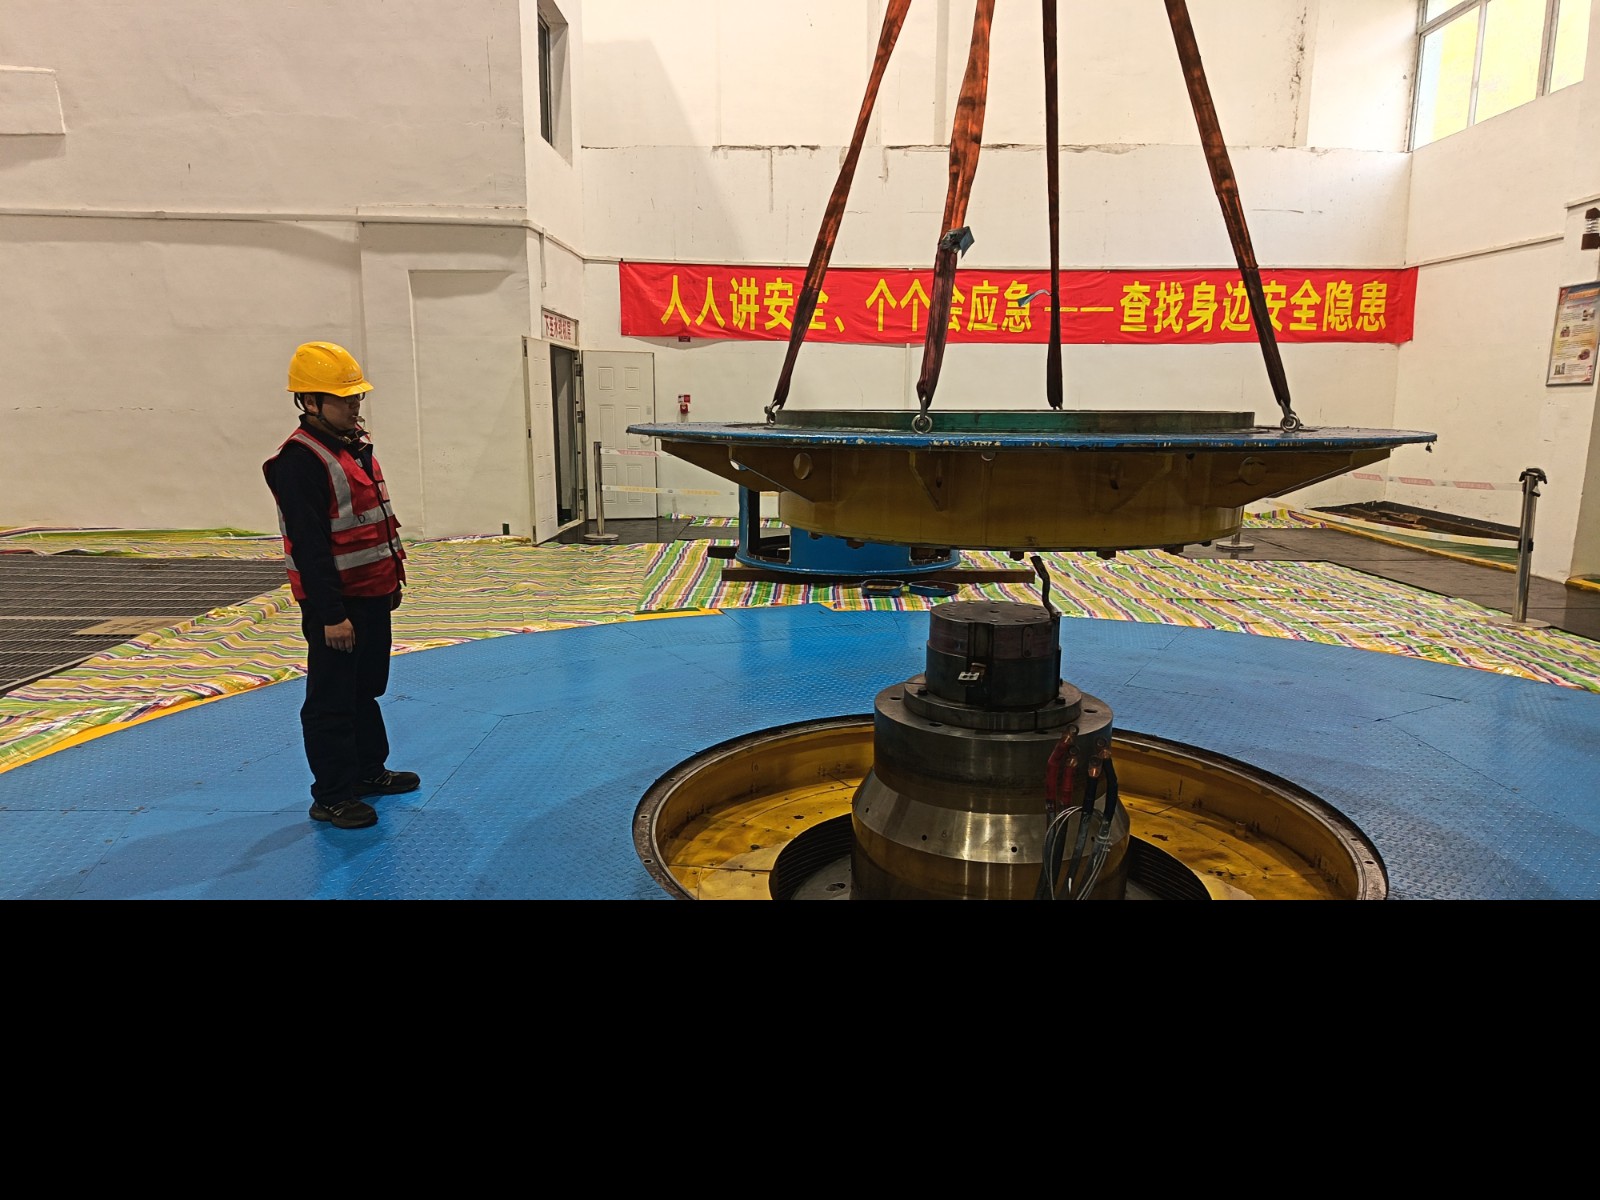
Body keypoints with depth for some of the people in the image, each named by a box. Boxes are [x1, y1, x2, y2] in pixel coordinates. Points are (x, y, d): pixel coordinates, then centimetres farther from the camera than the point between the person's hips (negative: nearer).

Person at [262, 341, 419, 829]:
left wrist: (392, 578, 20)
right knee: (332, 700, 2)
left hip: (373, 593, 9)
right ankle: (332, 797, 13)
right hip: (336, 602, -9)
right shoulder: (298, 460, -18)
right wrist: (331, 613, -23)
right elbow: (309, 545, -22)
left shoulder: (357, 444, 11)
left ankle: (369, 770, 35)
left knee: (367, 688, 20)